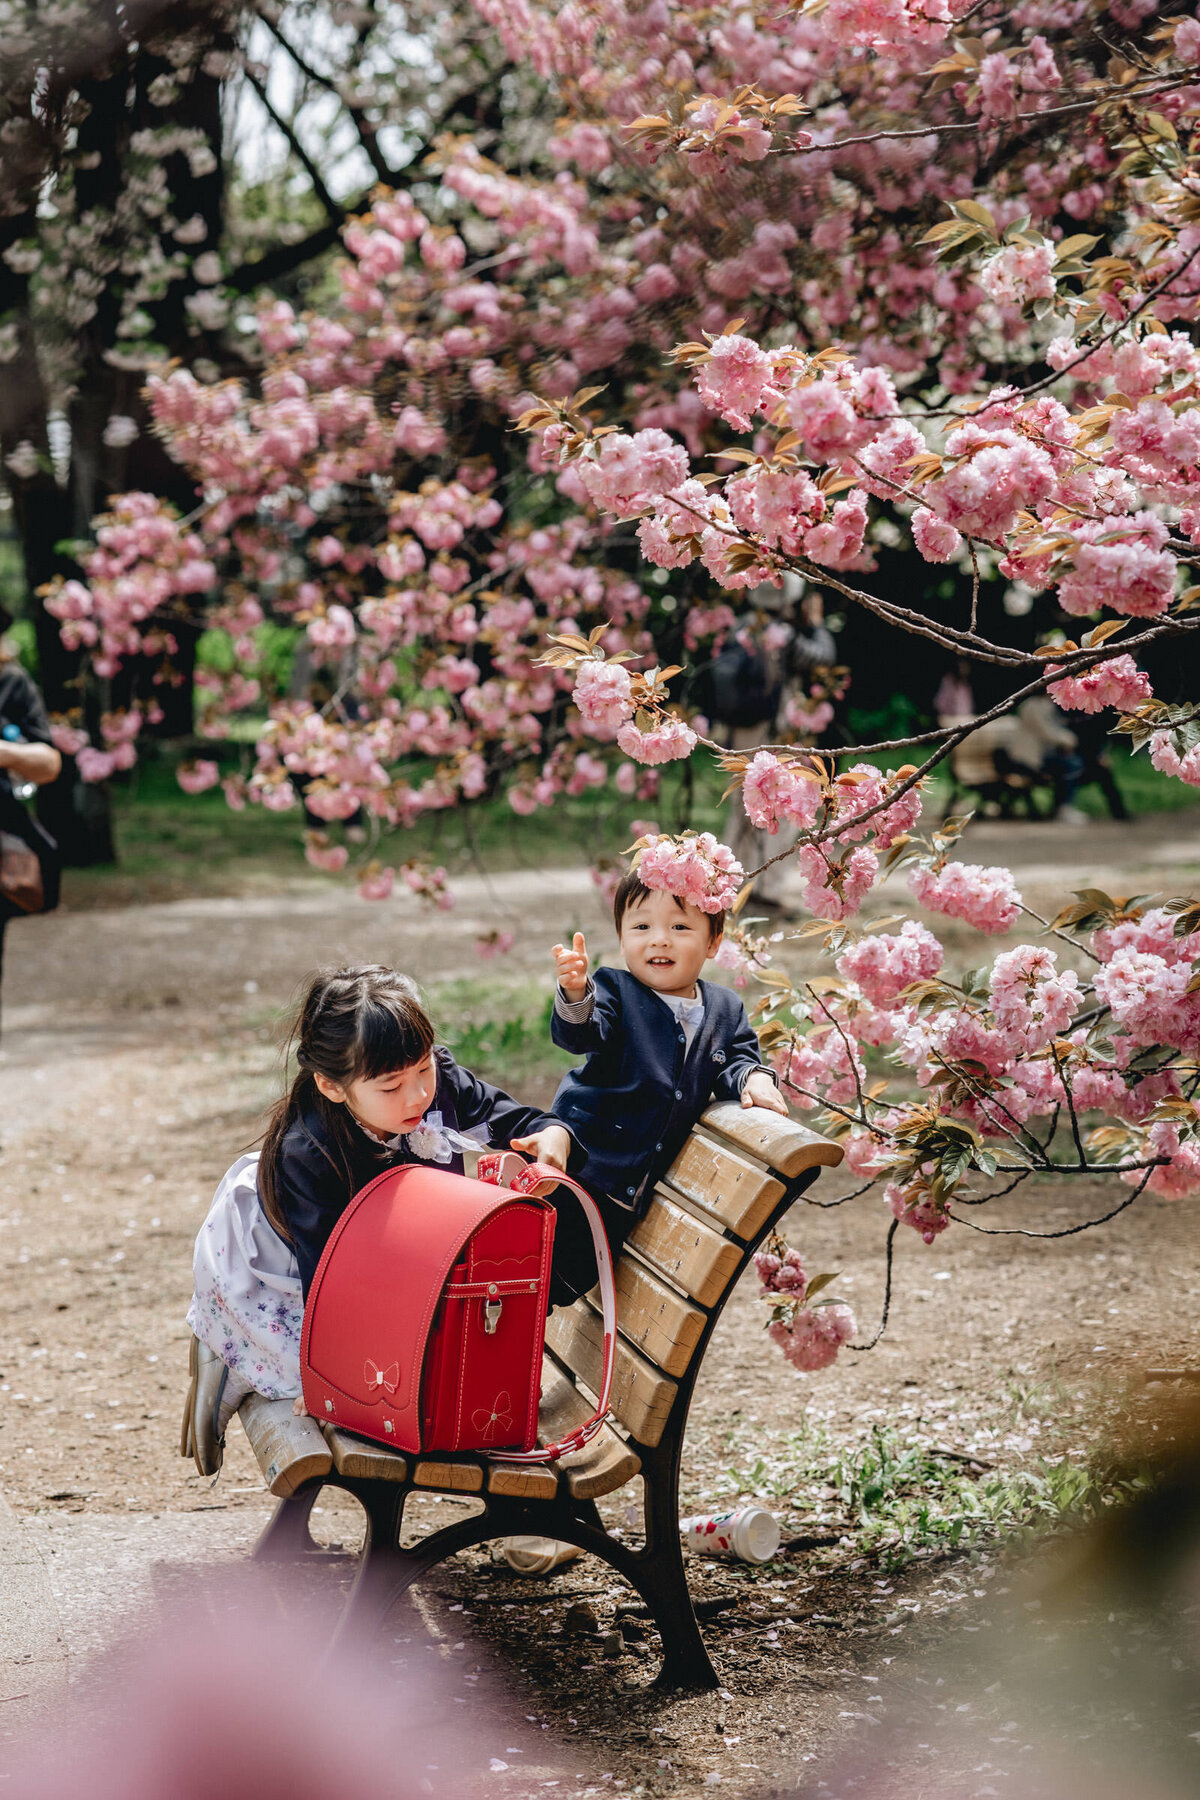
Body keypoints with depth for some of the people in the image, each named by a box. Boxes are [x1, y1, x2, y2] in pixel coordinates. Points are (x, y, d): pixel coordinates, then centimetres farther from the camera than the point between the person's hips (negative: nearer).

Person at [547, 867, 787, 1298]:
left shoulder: (725, 1011, 5)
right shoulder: (614, 992, -10)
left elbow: (738, 1057, 11)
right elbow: (580, 1035, -26)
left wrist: (751, 1078, -14)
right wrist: (575, 995, -50)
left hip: (639, 1188, 5)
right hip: (586, 1162, -5)